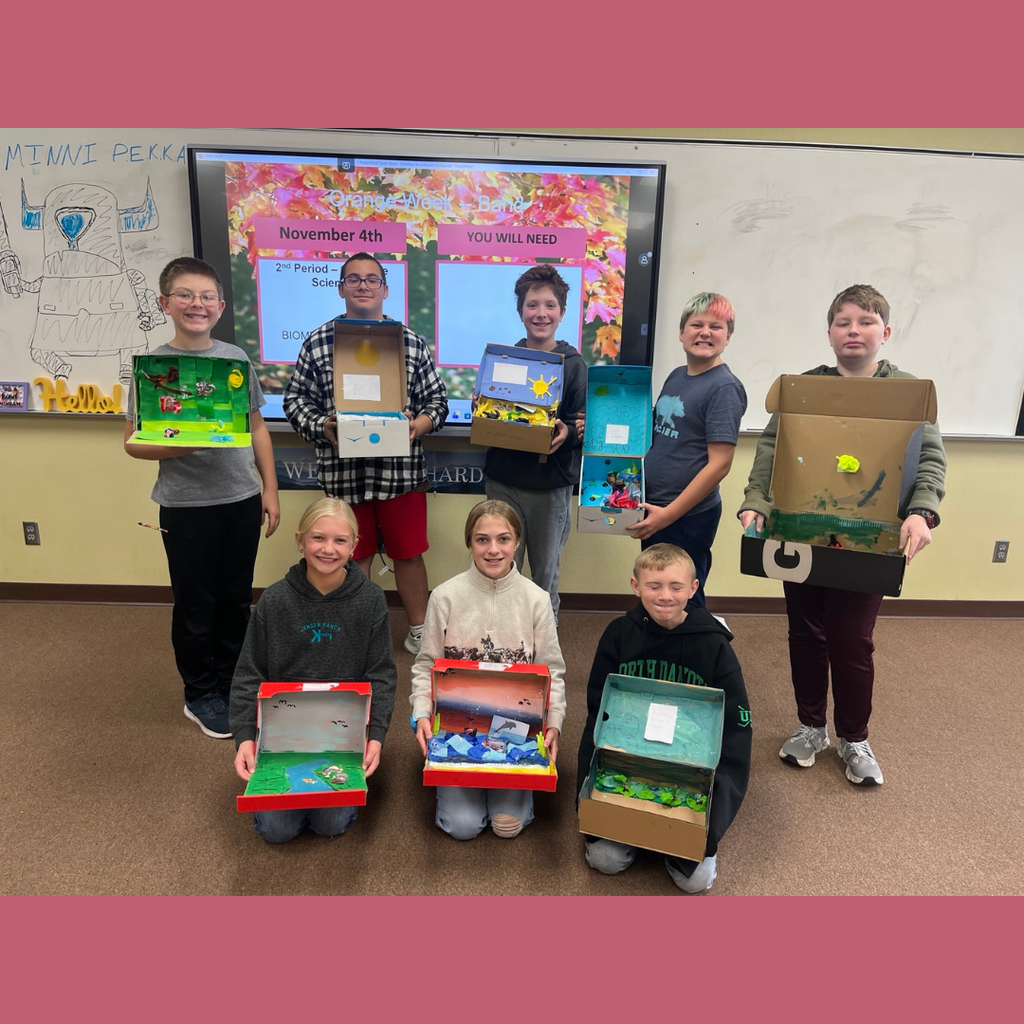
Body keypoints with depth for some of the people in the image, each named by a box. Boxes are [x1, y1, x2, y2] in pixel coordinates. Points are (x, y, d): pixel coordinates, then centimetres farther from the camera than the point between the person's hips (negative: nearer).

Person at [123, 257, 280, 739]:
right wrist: (179, 447, -22)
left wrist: (270, 488, 7)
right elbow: (133, 442, -4)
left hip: (242, 500, 3)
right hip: (187, 505, -3)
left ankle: (231, 684, 33)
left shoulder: (236, 357, 4)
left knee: (236, 599, 14)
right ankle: (200, 695, 28)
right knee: (196, 604, 9)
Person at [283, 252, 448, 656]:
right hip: (342, 470, 0)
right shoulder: (317, 342, 3)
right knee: (353, 557, 13)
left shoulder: (412, 342, 3)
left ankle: (419, 631, 27)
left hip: (401, 469, 0)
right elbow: (295, 398, 5)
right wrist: (320, 428, -13)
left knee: (409, 553, 9)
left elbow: (437, 398, 6)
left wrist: (421, 424, -13)